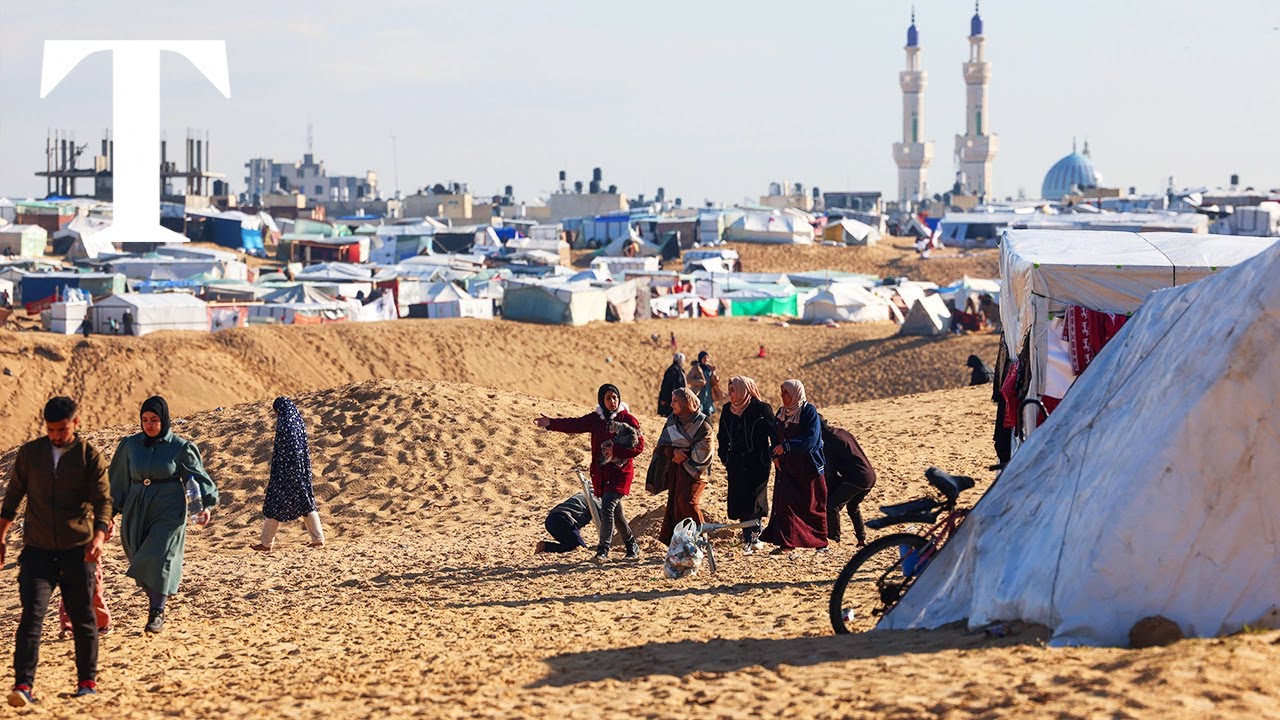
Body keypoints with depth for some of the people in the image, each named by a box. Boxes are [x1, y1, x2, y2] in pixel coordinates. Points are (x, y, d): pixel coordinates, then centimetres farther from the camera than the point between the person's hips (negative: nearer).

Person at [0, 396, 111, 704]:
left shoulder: (90, 456, 0)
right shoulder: (30, 453, 7)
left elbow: (103, 500, -6)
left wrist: (99, 536, -23)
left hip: (77, 550, -1)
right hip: (37, 549, 1)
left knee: (83, 618, 5)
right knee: (31, 614, -11)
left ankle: (87, 681, 19)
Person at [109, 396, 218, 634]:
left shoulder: (180, 447, -4)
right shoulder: (131, 445, 6)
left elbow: (198, 477, -3)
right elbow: (119, 480, 13)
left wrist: (206, 505, -17)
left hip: (168, 510, -4)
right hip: (137, 511, 4)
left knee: (159, 558, -15)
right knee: (141, 558, 5)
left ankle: (157, 613, -10)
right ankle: (155, 601, 25)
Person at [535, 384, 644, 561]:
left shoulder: (628, 419, -6)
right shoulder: (596, 418, 9)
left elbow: (639, 446, -10)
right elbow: (575, 424, 0)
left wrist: (615, 451, -19)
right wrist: (551, 423, -12)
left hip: (620, 472, -6)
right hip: (601, 472, 6)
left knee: (607, 508, -18)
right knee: (615, 513, 13)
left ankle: (603, 550, -13)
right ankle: (632, 545, 29)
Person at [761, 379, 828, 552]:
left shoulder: (809, 411, -13)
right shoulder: (781, 412, 7)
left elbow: (811, 439, -22)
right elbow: (776, 436, 13)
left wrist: (787, 446, -30)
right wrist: (776, 455, -4)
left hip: (808, 465, -5)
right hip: (787, 465, 5)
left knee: (811, 504, 3)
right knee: (785, 502, -3)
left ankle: (820, 541, 14)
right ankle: (787, 543, -1)